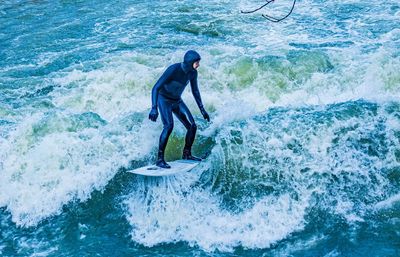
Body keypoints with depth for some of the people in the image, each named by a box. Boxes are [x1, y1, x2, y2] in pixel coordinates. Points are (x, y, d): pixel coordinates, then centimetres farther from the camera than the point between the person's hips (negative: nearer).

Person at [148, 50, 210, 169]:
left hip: (177, 101, 6)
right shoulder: (173, 69, -30)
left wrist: (202, 109, 7)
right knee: (169, 126, -27)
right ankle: (160, 159, -20)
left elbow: (195, 91, 7)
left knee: (192, 126, -1)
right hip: (164, 100, -6)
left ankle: (187, 154, 20)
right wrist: (154, 108, -41)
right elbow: (156, 88, -31)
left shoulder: (193, 72, -10)